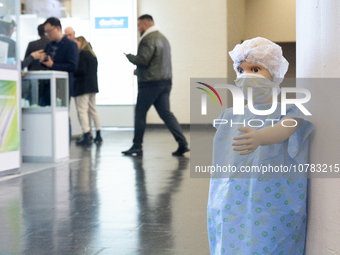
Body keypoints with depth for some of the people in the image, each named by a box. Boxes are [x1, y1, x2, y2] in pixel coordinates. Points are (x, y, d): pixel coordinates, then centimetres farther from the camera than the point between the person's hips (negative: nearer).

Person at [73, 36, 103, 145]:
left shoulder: (82, 54, -11)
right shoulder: (92, 54, 16)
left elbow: (81, 70, -18)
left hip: (83, 86, -9)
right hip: (93, 85, 9)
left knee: (82, 110, -8)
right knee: (93, 109, 14)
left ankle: (86, 137, -11)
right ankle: (98, 135, 17)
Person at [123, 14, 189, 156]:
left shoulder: (148, 39, -11)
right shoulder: (163, 38, 20)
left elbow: (143, 60, -20)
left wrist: (129, 56, -1)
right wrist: (139, 70, 21)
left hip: (150, 83, -9)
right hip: (165, 82, 9)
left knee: (140, 114, 2)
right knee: (166, 113, 7)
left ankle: (137, 147, 10)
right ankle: (182, 143, -3)